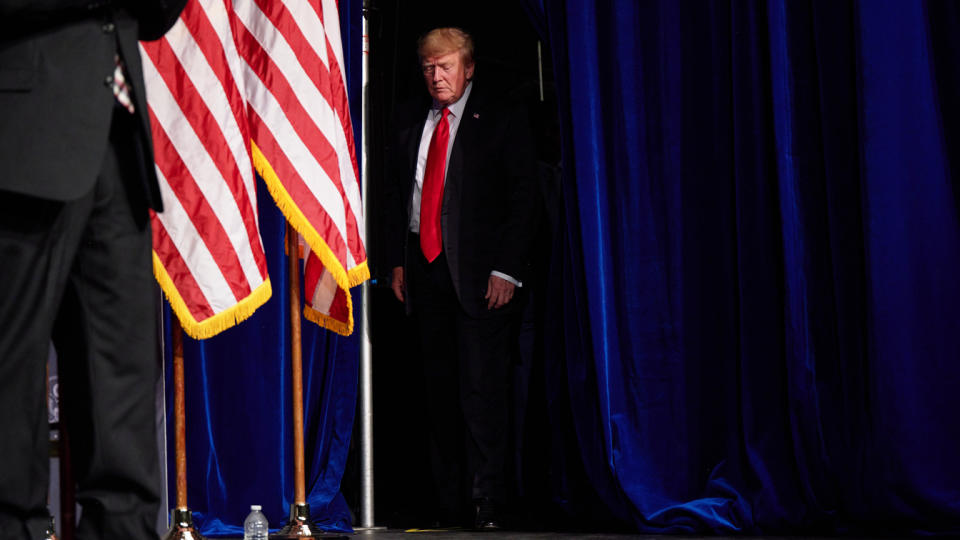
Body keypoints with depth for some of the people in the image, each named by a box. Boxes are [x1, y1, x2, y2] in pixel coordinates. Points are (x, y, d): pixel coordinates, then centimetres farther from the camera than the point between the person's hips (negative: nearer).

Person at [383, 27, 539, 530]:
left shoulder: (502, 119, -1)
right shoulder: (410, 120, 13)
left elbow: (523, 197, -4)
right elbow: (395, 193, 18)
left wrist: (506, 270, -11)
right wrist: (396, 261, 9)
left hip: (478, 271, -5)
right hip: (424, 266, 5)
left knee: (482, 387, -7)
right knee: (439, 388, 8)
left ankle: (488, 502, -2)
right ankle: (450, 501, 14)